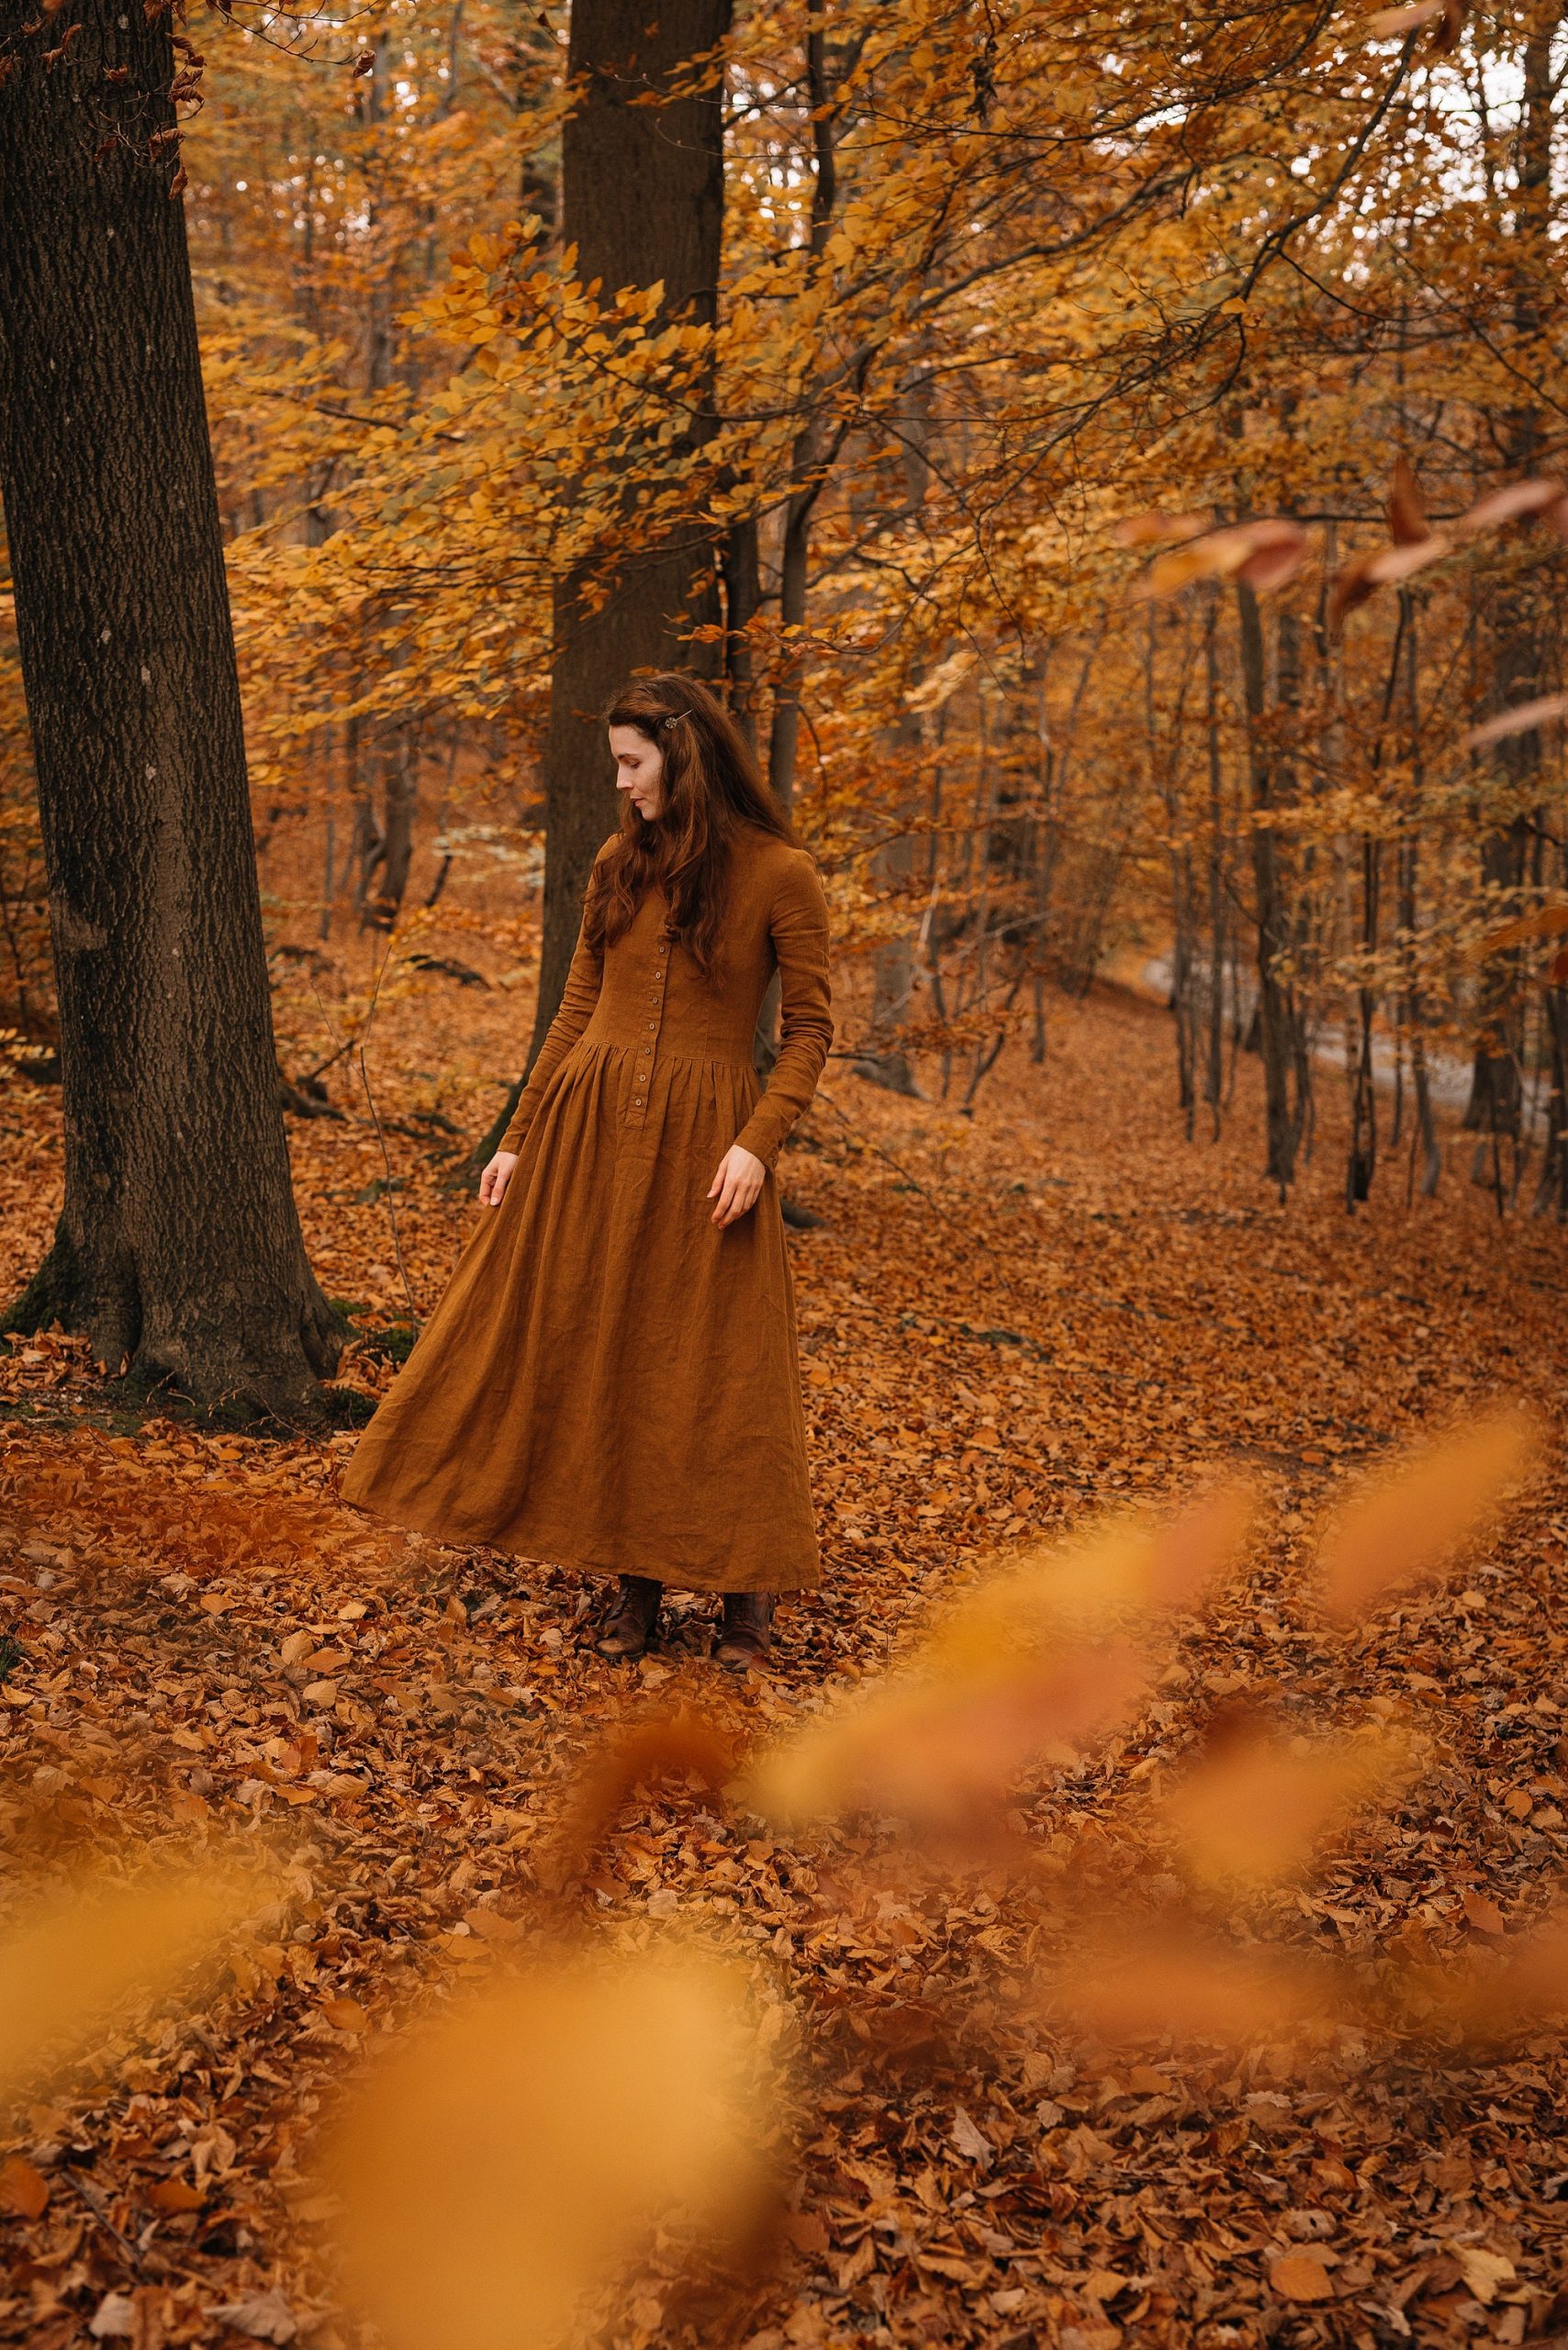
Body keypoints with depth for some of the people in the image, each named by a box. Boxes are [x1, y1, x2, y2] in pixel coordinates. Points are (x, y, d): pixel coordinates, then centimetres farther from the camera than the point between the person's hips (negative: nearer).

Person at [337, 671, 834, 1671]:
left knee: (716, 1361, 1)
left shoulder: (780, 873, -7)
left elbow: (810, 1028, -6)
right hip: (590, 1124, 5)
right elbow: (579, 1008, 13)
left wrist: (757, 1142, -18)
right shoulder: (621, 862, 8)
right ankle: (635, 1580, 20)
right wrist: (520, 1138, 11)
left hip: (704, 1138, -5)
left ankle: (748, 1586, 18)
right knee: (598, 1348, 7)